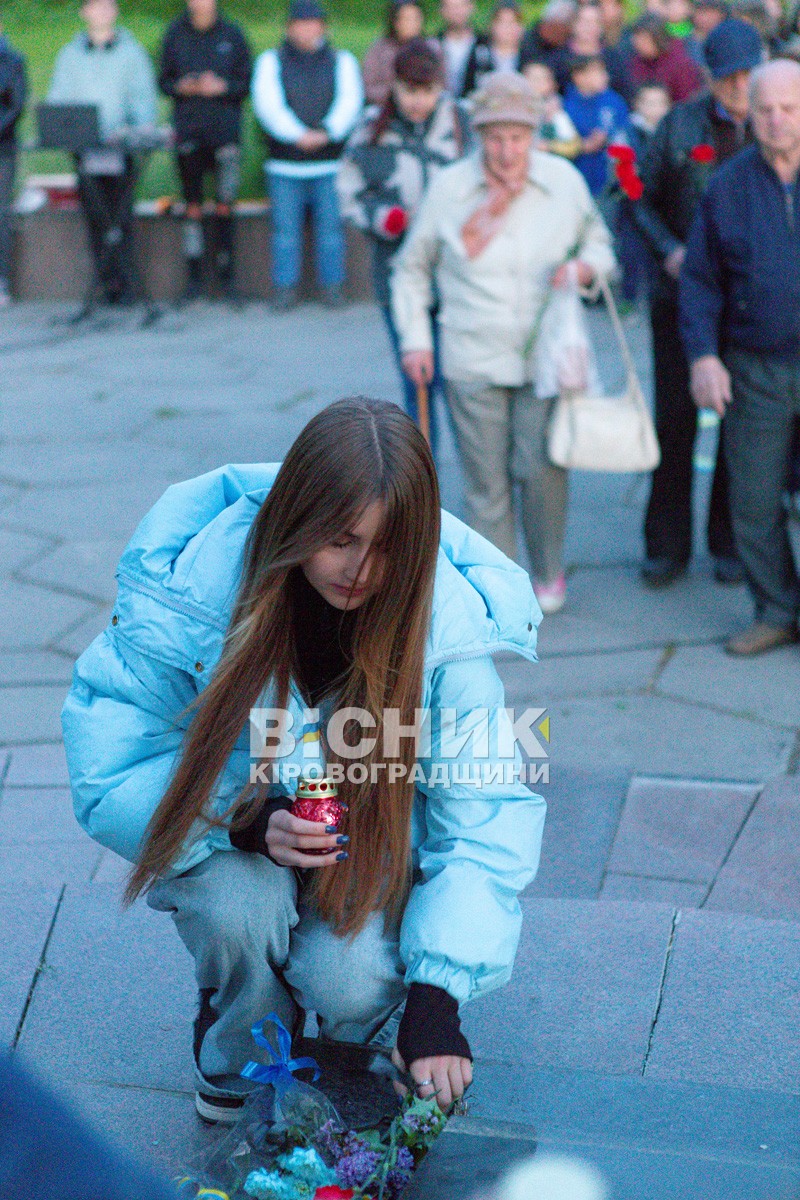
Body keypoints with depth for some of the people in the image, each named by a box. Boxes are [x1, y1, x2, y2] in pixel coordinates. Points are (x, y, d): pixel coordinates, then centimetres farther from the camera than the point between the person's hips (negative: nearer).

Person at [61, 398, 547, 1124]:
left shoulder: (445, 621, -25)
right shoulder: (187, 592, -26)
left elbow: (489, 810, -21)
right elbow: (108, 776, -20)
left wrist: (437, 996, -31)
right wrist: (244, 821, -38)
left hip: (374, 842, 0)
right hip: (228, 842, 0)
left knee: (351, 983, -26)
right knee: (239, 904, -32)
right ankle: (239, 1064, 4)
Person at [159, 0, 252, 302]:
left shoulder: (231, 34, 4)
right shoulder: (175, 33, 7)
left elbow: (247, 83, 5)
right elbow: (164, 80, 11)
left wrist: (222, 87, -12)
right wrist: (180, 87, -10)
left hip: (225, 128, -1)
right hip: (187, 129, 1)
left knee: (225, 203, -2)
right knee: (192, 201, 2)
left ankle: (226, 274, 6)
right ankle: (194, 274, 7)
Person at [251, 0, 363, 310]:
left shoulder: (342, 61, 15)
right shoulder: (270, 62, 12)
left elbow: (350, 101, 1)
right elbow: (267, 103, -3)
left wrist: (326, 133, -16)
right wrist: (298, 135, -16)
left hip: (330, 164, 0)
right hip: (285, 165, 0)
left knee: (331, 227, -2)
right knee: (285, 228, -2)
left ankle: (333, 286, 6)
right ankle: (285, 288, 4)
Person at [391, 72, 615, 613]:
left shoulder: (565, 181, -1)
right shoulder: (448, 189, -4)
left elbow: (600, 243, 15)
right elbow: (412, 268, 9)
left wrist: (582, 268, -8)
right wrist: (415, 338, 2)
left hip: (545, 357, 0)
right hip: (472, 360, 0)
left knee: (541, 467, -7)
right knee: (487, 478, 4)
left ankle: (549, 573, 18)